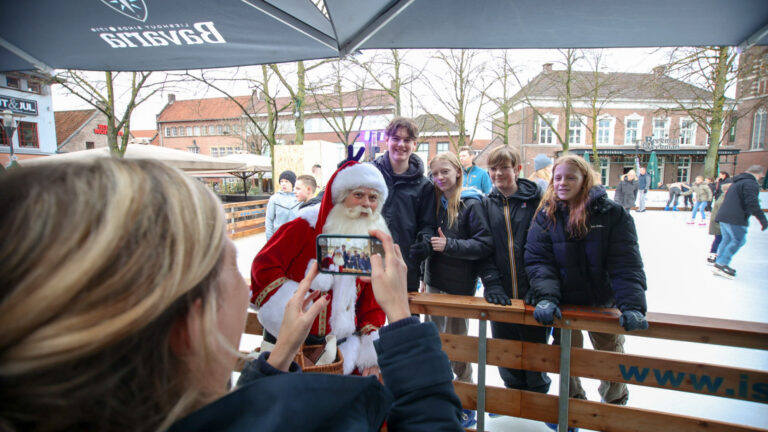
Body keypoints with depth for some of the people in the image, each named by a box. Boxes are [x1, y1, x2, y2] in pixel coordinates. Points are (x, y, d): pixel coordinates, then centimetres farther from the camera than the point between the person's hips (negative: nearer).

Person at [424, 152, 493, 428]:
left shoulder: (471, 204, -11)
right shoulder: (435, 202, 6)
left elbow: (485, 245, -16)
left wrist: (449, 245, -22)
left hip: (459, 285, -6)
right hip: (434, 281, 6)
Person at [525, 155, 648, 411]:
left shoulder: (612, 213, -11)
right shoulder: (545, 216, -8)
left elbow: (626, 265, -17)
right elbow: (538, 262, -14)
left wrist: (633, 306, -28)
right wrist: (546, 297, -29)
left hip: (604, 303, 0)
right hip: (564, 304, 0)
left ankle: (616, 402, 49)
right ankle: (574, 399, 44)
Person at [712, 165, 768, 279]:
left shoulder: (737, 182, 21)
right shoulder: (751, 184, -10)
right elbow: (752, 203, -19)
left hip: (724, 216, 9)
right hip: (735, 219, -9)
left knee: (727, 240, 15)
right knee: (738, 241, -1)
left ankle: (719, 264, 17)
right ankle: (722, 264, -5)